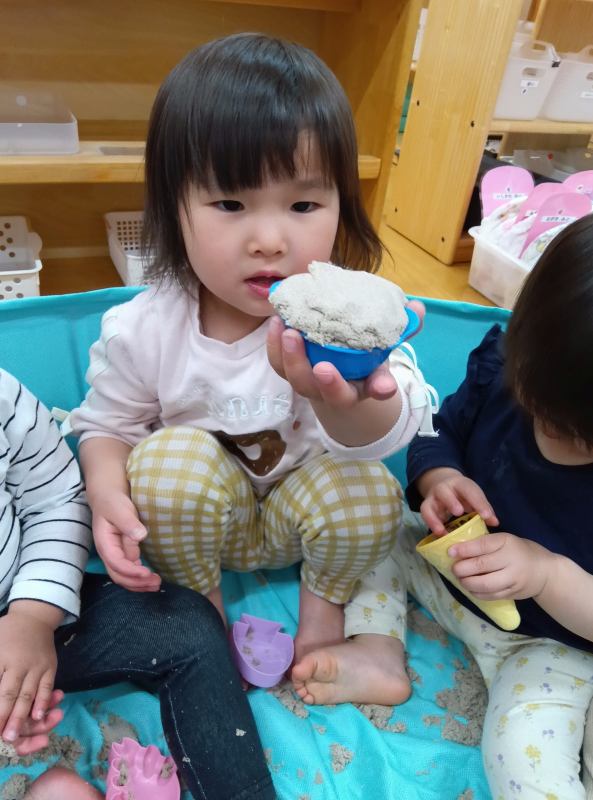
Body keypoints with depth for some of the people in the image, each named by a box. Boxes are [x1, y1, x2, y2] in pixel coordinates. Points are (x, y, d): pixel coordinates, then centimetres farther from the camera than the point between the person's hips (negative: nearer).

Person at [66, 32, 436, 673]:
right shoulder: (143, 330, -18)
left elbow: (389, 433, -33)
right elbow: (107, 424, -2)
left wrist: (342, 399, -58)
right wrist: (106, 490, -25)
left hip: (302, 508, 0)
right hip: (193, 517, 1)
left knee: (368, 494, -27)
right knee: (172, 457, -29)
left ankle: (323, 596, 7)